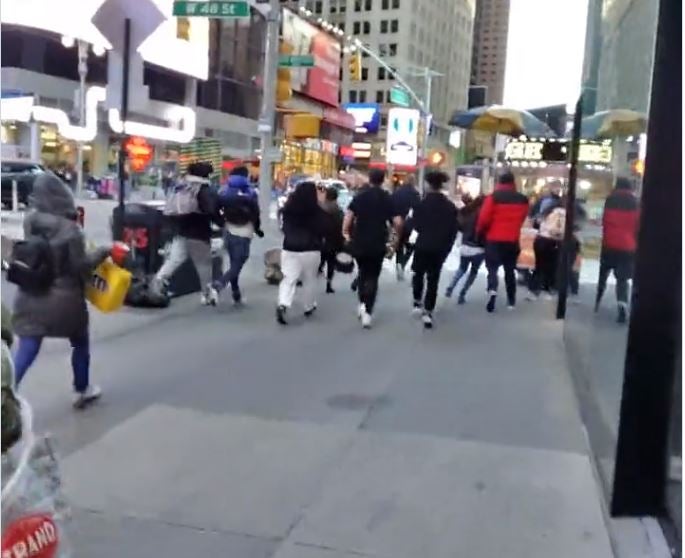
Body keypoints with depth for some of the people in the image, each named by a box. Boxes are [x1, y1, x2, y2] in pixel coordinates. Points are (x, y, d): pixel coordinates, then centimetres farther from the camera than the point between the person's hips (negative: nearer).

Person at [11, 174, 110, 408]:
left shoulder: (30, 223, -3)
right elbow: (81, 265, -14)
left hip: (31, 298, 4)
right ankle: (82, 391, 34)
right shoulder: (69, 229, -20)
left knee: (24, 354, 6)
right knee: (81, 344, 20)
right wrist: (102, 252, 0)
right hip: (64, 299, -4)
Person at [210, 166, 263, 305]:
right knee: (237, 265, -3)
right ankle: (218, 286, -25)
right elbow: (255, 214, -8)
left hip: (229, 231, 5)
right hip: (243, 234, -5)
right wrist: (257, 229, 8)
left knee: (234, 264, 17)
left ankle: (236, 295, 19)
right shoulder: (250, 192, -8)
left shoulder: (225, 191, 5)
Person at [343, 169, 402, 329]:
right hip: (378, 244, -1)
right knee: (373, 277, 3)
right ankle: (367, 311, -9)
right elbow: (398, 222, -8)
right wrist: (398, 235, 10)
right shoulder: (388, 198, -1)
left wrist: (345, 232, 2)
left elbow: (348, 216, -10)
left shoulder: (360, 196, 1)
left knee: (363, 273, 22)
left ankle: (362, 304, 17)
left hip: (359, 243, 1)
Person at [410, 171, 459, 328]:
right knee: (433, 279, 5)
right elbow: (454, 229, 1)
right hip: (440, 248, 2)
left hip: (423, 245, -2)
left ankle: (417, 303, 18)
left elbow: (416, 225, -4)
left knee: (418, 274, 20)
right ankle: (427, 312, 1)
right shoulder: (450, 206, 2)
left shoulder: (422, 204, -8)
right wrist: (447, 246, 10)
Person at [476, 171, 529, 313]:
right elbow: (522, 219, 14)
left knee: (493, 268, 1)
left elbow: (484, 218, -11)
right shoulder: (523, 200, 4)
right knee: (510, 270, 16)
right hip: (513, 241, 4)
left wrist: (479, 232, 6)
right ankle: (511, 301, 19)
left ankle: (492, 290, -27)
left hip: (494, 240, -3)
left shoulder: (493, 197, -9)